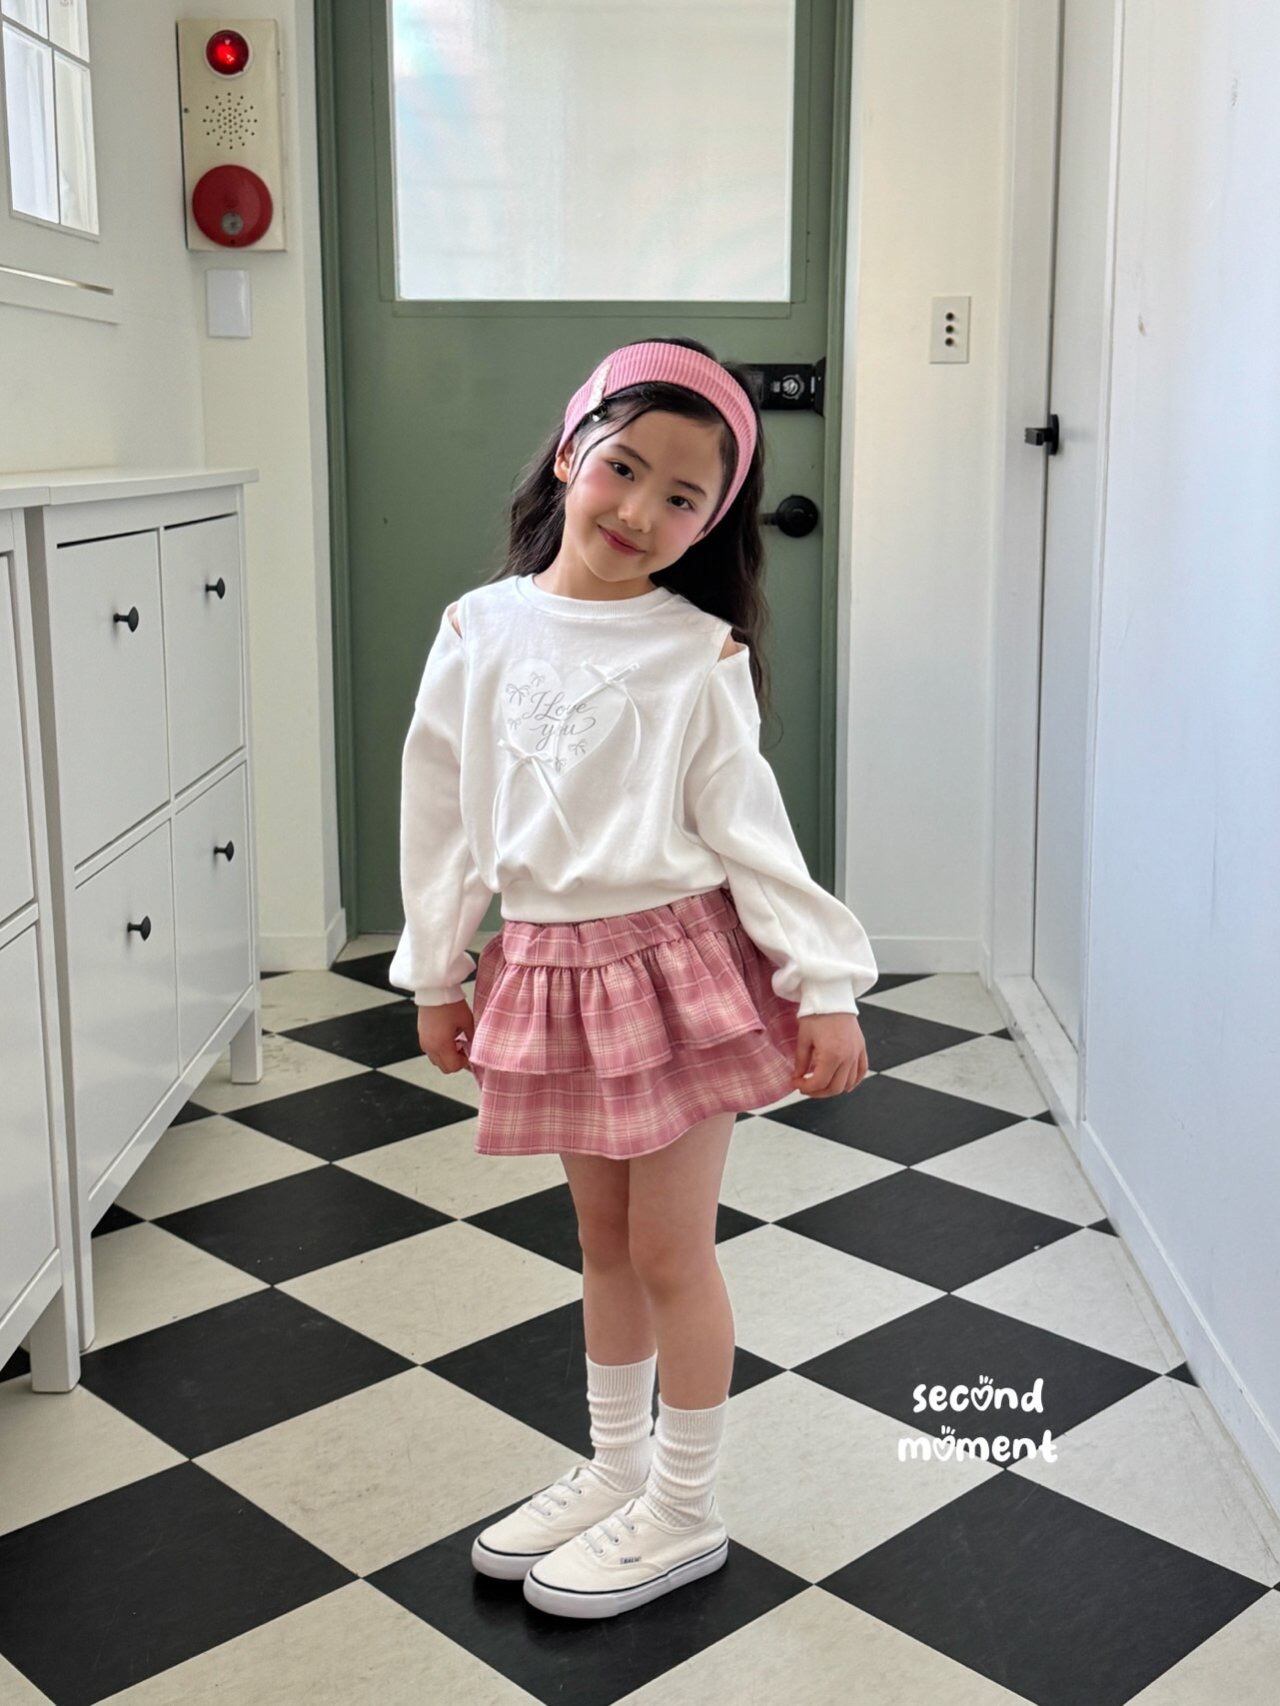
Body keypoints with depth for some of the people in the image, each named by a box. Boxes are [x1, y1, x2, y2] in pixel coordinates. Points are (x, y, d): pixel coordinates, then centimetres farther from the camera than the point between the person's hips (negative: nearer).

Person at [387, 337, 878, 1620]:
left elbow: (749, 831, -8)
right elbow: (441, 812, 6)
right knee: (603, 1239, 18)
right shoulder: (481, 629, 0)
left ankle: (684, 1510, 24)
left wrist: (825, 986, -11)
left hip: (678, 959, -3)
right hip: (548, 970, 4)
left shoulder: (700, 652, -8)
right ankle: (615, 1468, 37)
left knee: (670, 1247, 5)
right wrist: (436, 973, 10)